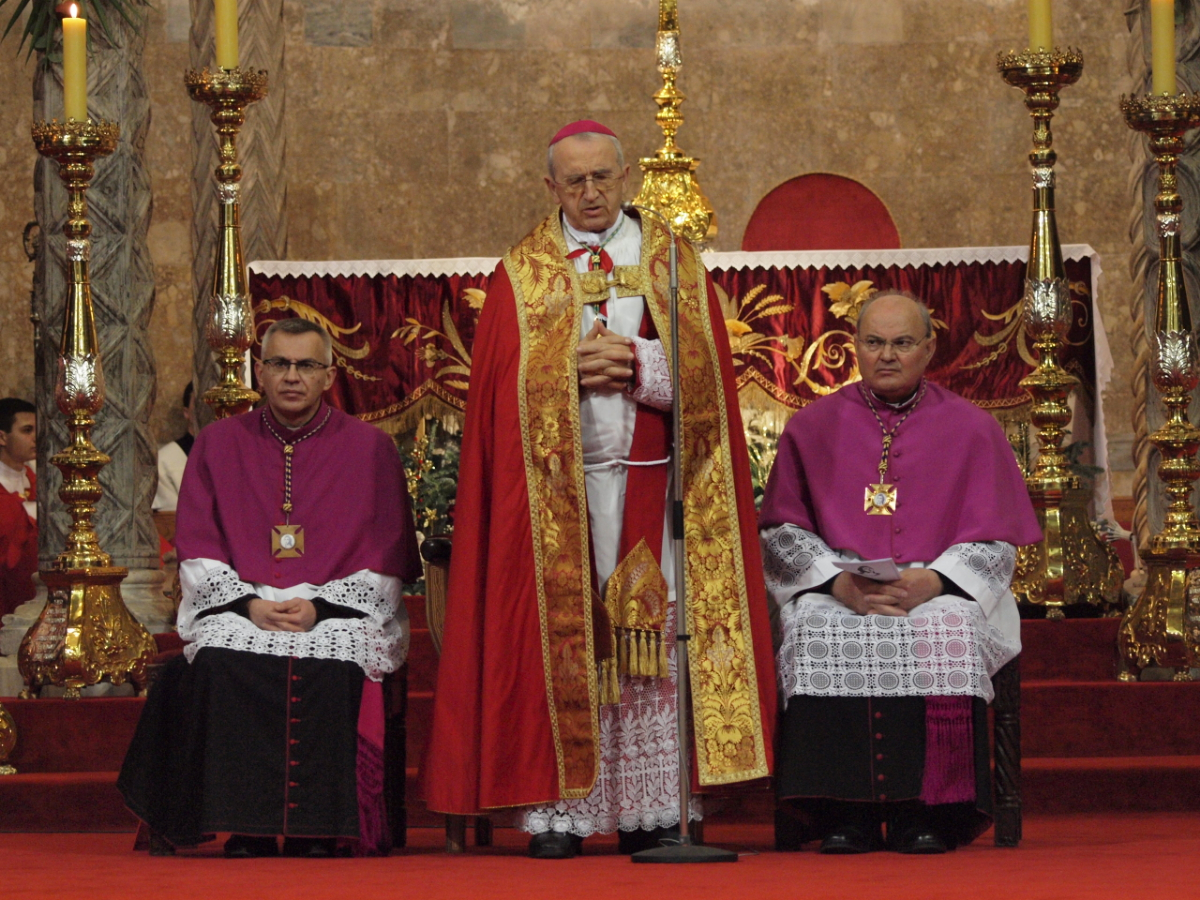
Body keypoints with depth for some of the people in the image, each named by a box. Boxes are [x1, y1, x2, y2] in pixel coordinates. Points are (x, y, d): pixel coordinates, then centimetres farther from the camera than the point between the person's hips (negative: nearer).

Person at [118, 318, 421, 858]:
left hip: (341, 615, -1)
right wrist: (249, 604, -10)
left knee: (335, 667, -34)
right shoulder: (219, 444, 12)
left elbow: (386, 563, 3)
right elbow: (197, 553, 8)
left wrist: (320, 607, -12)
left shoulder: (369, 448, 7)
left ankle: (318, 831, -22)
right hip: (237, 608, 1)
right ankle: (245, 831, -23)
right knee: (220, 663, -31)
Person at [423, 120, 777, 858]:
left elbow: (705, 375, 2)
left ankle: (653, 812, -1)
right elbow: (508, 383, 1)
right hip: (555, 486, -1)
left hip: (651, 484, 1)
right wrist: (573, 368, -13)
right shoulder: (521, 274, 10)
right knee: (560, 636, -5)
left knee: (653, 633, -4)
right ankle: (558, 811, -4)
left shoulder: (674, 264, 11)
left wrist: (635, 362, -11)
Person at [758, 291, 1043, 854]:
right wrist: (837, 581, -11)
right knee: (820, 631, -34)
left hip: (941, 591, 0)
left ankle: (926, 813, -31)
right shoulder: (812, 427, 14)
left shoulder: (972, 429, 12)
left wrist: (931, 581, -14)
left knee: (949, 628, -35)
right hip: (834, 594, 1)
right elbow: (781, 533, 9)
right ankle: (844, 814, -31)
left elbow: (994, 544, 6)